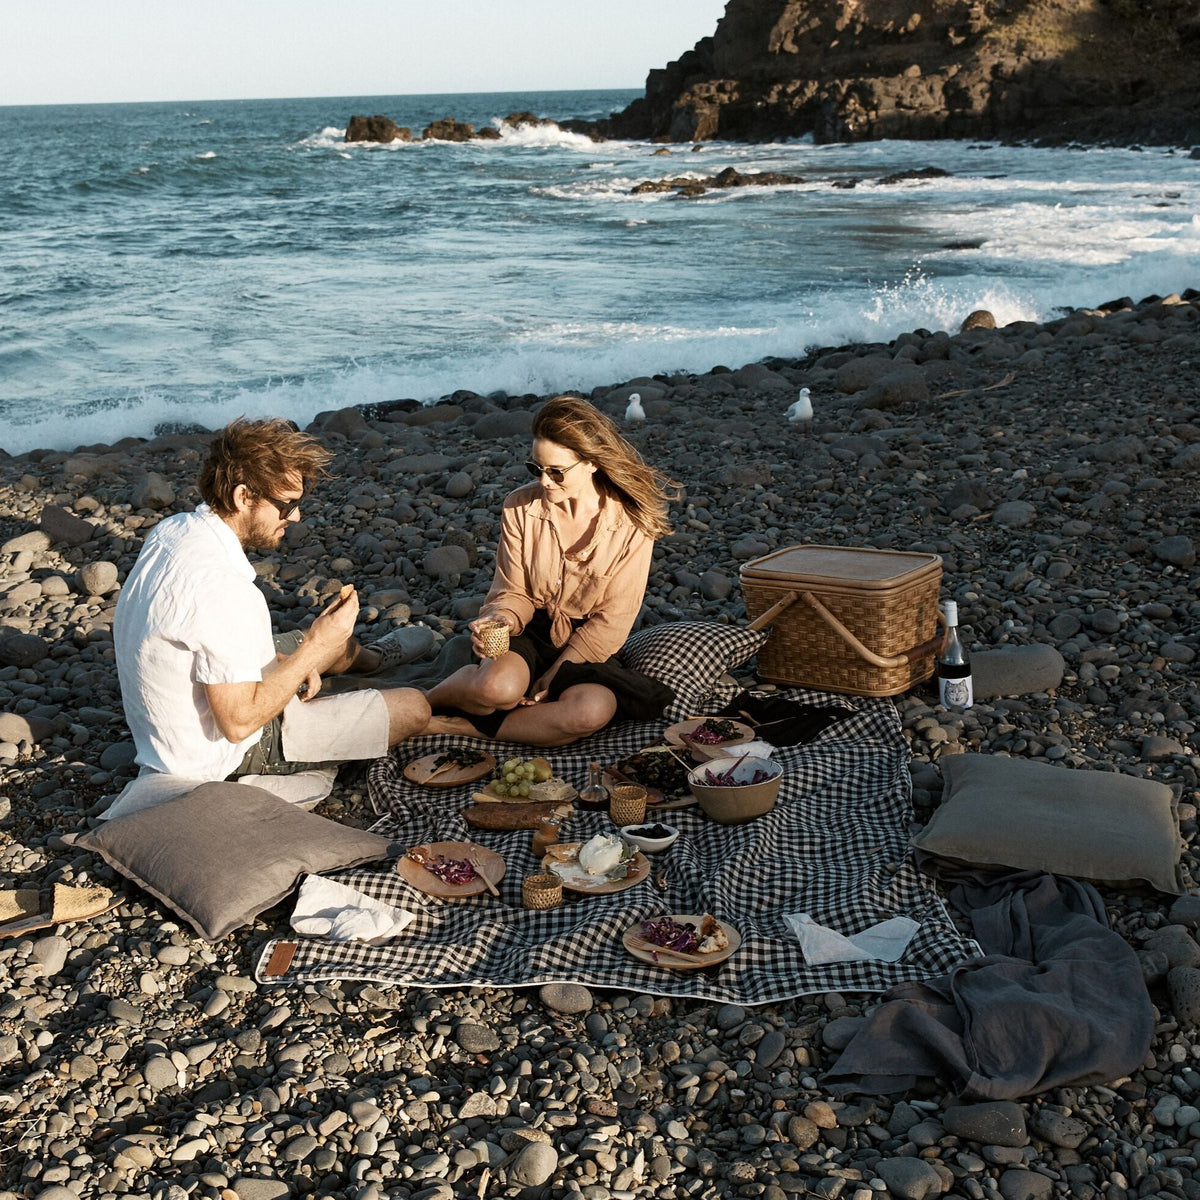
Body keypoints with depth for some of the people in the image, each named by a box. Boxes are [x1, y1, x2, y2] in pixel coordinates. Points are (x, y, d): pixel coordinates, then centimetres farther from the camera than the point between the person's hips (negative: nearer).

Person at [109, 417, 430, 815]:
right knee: (413, 707, -2)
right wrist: (313, 649, -22)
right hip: (223, 754, -9)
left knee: (331, 638, 30)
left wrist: (290, 662, 3)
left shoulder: (173, 530, -5)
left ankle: (367, 658, 64)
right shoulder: (222, 588, -36)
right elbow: (238, 722, -31)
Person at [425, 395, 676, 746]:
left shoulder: (633, 524, -13)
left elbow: (611, 621, -10)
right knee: (498, 687, -35)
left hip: (584, 646, 0)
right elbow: (513, 592, 0)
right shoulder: (521, 507, -7)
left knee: (593, 710, -34)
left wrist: (556, 673, -15)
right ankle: (428, 701, 0)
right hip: (529, 632, 0)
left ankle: (462, 725, -18)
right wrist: (500, 619, -24)